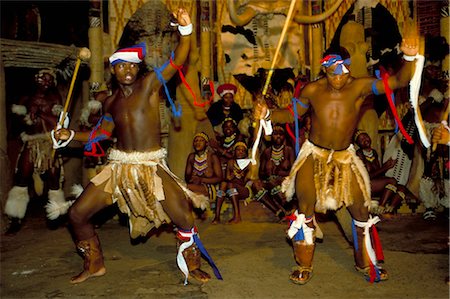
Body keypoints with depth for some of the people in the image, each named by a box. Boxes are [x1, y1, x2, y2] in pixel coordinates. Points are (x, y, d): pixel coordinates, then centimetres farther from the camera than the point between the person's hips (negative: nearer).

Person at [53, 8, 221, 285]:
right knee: (77, 214, 3)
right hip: (119, 166, 5)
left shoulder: (149, 84, -3)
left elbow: (177, 61, -16)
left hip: (152, 166, -4)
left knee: (184, 217, -15)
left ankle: (191, 266, 13)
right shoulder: (111, 102, 11)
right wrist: (71, 135, 14)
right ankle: (95, 265, 26)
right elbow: (102, 133, 23)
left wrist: (186, 30, -30)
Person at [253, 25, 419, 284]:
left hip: (345, 157, 1)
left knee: (361, 210, 7)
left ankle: (365, 263, 32)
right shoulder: (312, 90, -7)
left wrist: (409, 58, -35)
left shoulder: (360, 87, -11)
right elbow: (292, 113, 7)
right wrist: (268, 115, -7)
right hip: (314, 154, 0)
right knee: (305, 208, -5)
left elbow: (399, 81, -18)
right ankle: (305, 267, 14)